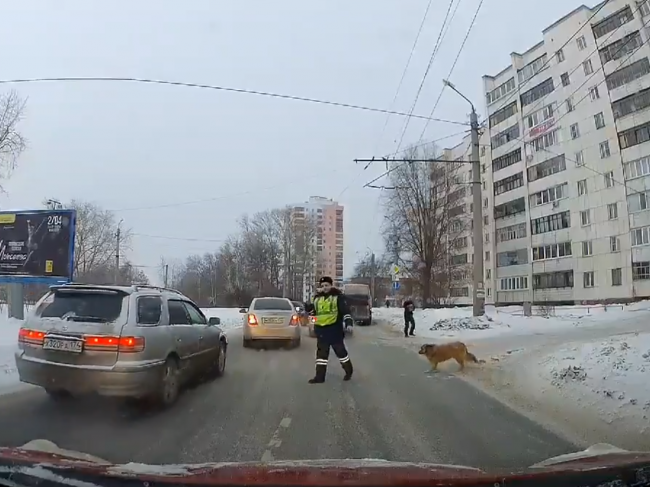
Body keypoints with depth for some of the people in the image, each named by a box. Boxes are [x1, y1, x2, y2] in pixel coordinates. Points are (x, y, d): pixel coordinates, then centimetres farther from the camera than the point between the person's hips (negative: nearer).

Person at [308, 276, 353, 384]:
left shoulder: (338, 296, -7)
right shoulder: (317, 297, 11)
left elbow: (344, 309, -16)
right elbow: (314, 310, 23)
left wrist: (348, 320, -27)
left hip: (334, 328, -5)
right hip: (321, 329, 5)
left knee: (340, 350, 7)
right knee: (321, 352, 8)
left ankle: (349, 371, 27)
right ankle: (320, 376, 14)